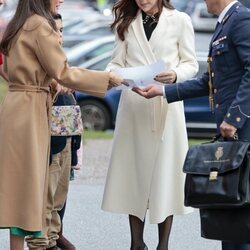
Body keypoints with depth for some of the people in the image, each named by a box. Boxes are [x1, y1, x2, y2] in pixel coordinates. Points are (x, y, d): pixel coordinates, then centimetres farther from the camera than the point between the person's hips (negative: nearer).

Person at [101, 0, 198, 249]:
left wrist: (176, 74, -16)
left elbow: (191, 64, 4)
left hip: (166, 105, -2)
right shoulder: (127, 23, 11)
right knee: (134, 171, 3)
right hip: (133, 105, 2)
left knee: (165, 171, 0)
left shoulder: (179, 21, 3)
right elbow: (118, 63, 8)